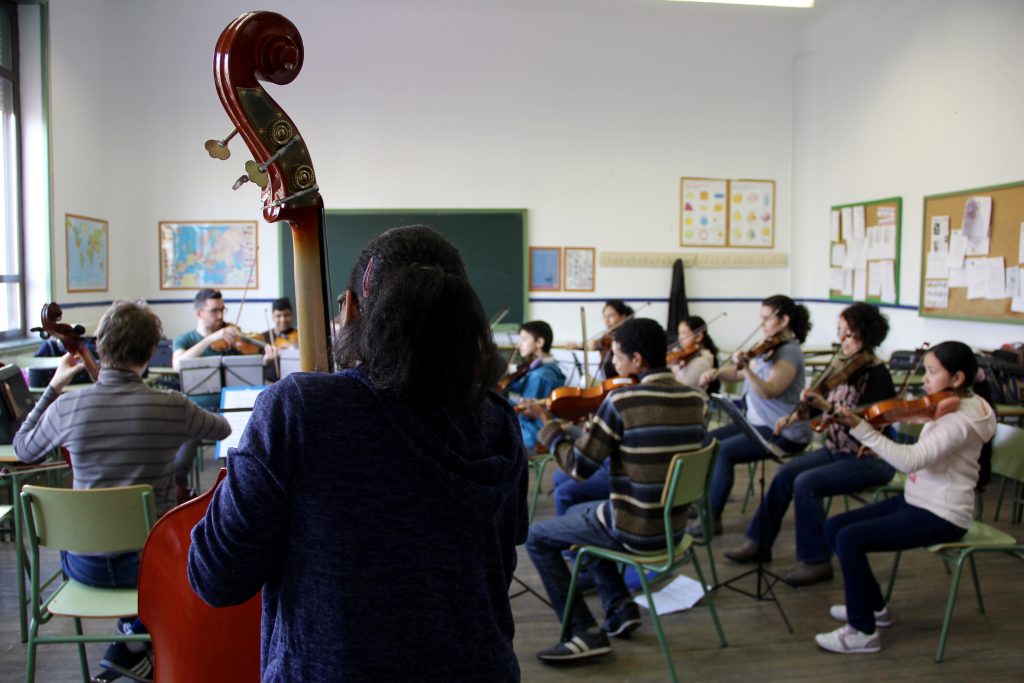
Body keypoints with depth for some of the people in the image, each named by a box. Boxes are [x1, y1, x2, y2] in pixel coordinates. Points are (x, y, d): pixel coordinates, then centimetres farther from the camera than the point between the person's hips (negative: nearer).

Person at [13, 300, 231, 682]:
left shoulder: (67, 406, -12)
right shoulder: (172, 407, -16)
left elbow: (23, 450, 10)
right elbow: (222, 429, 6)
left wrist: (54, 387, 16)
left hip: (85, 564, 3)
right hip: (149, 561, -2)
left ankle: (133, 640, 25)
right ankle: (133, 646, 20)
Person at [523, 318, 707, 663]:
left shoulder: (621, 401, -21)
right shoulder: (695, 399, -1)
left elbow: (579, 467, -15)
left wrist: (553, 434, 5)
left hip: (634, 530, -7)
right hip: (675, 526, 7)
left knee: (537, 538, 12)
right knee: (577, 514, 30)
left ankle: (586, 633, 8)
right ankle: (621, 607, 24)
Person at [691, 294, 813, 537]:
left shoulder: (789, 352, -17)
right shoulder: (769, 349, 10)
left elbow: (769, 390, -31)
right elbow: (739, 375, 14)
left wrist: (746, 368, -44)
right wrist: (718, 372, -4)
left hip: (784, 433, -9)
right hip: (759, 423, 10)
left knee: (723, 452, -23)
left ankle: (712, 519, -13)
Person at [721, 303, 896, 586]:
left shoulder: (876, 374, -18)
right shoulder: (843, 365, 5)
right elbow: (821, 409, 17)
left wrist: (826, 405, -34)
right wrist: (796, 416, 3)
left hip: (870, 459, -8)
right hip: (837, 450, 8)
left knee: (806, 483, -23)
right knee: (786, 472, -4)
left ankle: (816, 561, -9)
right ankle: (759, 542, 10)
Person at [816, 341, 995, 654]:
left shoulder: (960, 420, -22)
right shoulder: (950, 408, 8)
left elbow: (911, 460, -34)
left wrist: (860, 429, -39)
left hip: (940, 517, -10)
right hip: (915, 501, 10)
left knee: (849, 539, -21)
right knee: (834, 527, 4)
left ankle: (863, 631, -8)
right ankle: (874, 606, 19)